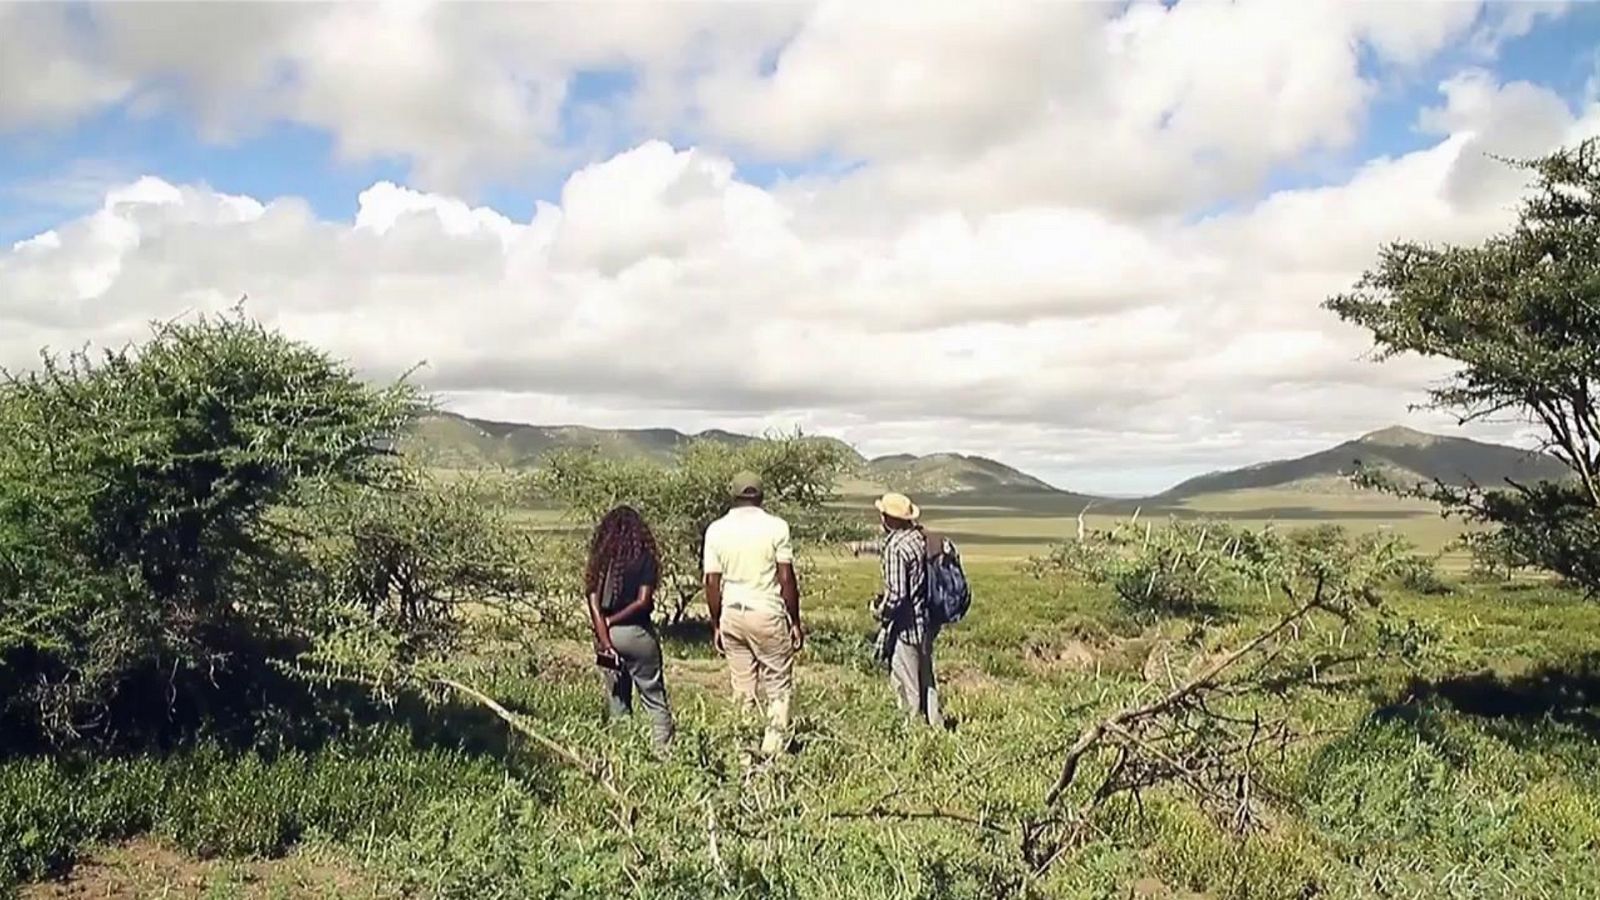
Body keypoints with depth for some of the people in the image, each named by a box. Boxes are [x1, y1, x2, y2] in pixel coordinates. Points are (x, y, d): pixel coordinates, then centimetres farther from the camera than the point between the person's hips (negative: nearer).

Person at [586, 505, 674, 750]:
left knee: (616, 699, 14)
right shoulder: (645, 557, -5)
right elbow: (643, 601, -12)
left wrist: (604, 640, -5)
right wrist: (612, 620, -3)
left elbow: (593, 599, -3)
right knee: (654, 697, 3)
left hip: (607, 635, 4)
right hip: (636, 633, -3)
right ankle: (664, 748, -3)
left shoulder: (600, 559, 4)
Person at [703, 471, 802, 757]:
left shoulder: (716, 530, 2)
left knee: (742, 688, 11)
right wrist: (795, 621, 2)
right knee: (779, 685, 5)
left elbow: (712, 582, 3)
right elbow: (786, 578, -6)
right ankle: (774, 744, -5)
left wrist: (716, 625, 12)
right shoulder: (776, 527, -6)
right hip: (768, 614, -3)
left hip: (732, 615, 3)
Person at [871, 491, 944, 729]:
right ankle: (936, 724, 28)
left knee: (906, 682, 3)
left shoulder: (895, 547, -20)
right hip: (926, 621, 9)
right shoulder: (920, 538, 4)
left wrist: (881, 610, -5)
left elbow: (896, 594, -23)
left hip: (905, 624, -9)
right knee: (926, 678, 20)